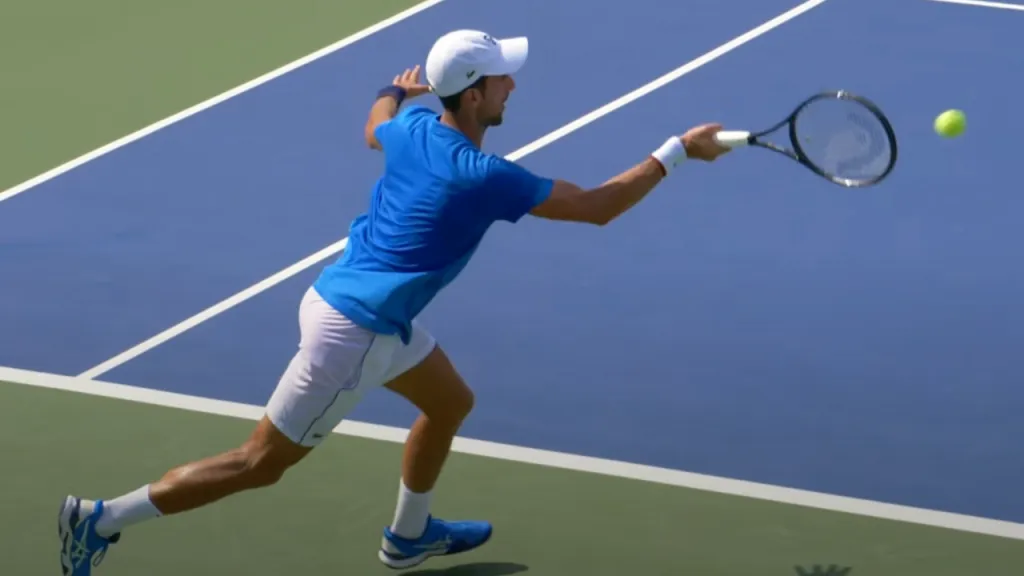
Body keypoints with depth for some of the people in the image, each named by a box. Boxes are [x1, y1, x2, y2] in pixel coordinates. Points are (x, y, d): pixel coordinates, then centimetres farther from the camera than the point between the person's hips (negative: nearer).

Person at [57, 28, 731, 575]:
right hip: (351, 332, -9)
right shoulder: (484, 177, -25)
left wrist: (395, 90, 46)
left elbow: (375, 128, 25)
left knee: (450, 402, 24)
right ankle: (104, 519, 4)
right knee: (262, 464, 1)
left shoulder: (413, 127, -2)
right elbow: (597, 207, -18)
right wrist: (679, 150, -11)